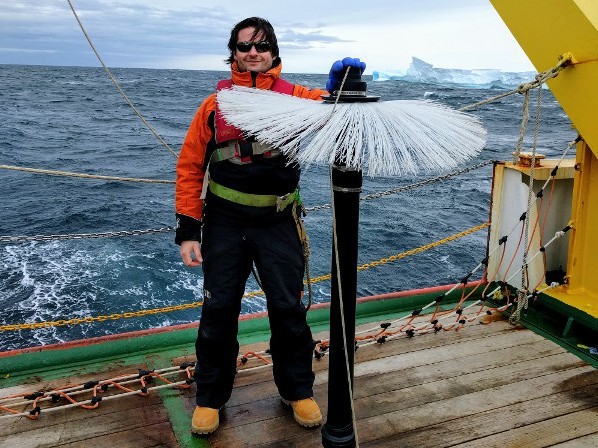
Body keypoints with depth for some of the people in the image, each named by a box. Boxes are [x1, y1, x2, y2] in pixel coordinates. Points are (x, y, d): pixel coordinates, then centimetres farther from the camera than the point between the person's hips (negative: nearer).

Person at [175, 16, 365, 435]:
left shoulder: (296, 97, 1)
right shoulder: (216, 104, 2)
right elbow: (190, 166, 2)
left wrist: (341, 87, -34)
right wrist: (188, 229, -4)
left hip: (278, 222, 0)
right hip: (225, 222, 1)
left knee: (288, 308, 8)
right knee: (219, 310, 9)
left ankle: (298, 389, 31)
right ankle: (210, 396, 28)